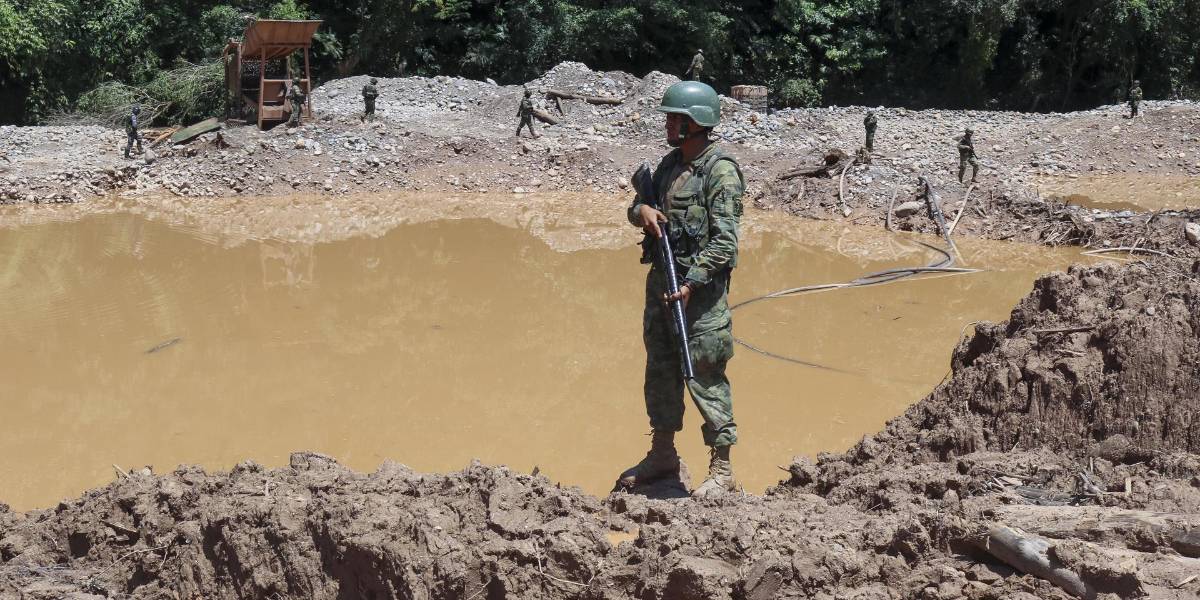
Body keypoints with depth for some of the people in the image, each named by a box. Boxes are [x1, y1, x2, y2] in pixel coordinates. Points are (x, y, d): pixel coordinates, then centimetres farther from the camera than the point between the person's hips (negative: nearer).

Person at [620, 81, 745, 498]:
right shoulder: (670, 164, 12)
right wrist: (641, 210, -4)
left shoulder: (721, 171, -12)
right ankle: (662, 455, 30)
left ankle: (721, 468, 5)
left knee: (704, 377, -5)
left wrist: (692, 283, -24)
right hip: (661, 280, 8)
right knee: (660, 370, 16)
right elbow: (637, 205, 21)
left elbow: (724, 241, -18)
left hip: (700, 288, -8)